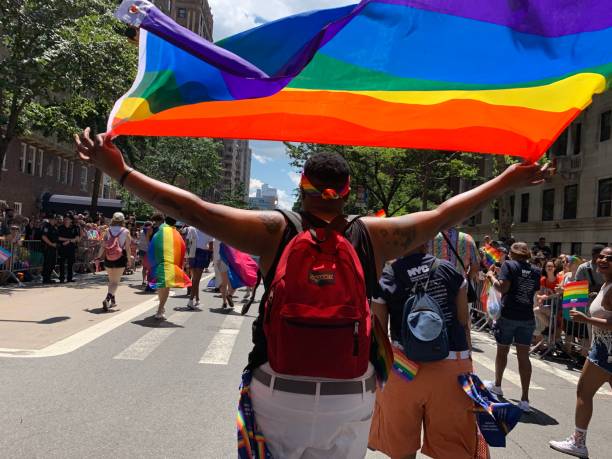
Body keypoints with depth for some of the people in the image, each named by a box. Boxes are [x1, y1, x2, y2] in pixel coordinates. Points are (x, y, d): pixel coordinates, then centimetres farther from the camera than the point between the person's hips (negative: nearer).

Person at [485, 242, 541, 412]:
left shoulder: (509, 265, -5)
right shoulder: (535, 271, 9)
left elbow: (503, 288, -15)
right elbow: (534, 292, 14)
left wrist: (492, 276, 0)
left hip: (508, 315, -3)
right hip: (527, 318, 3)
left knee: (502, 351, 16)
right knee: (523, 356, 3)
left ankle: (497, 385, 34)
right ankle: (525, 399, -2)